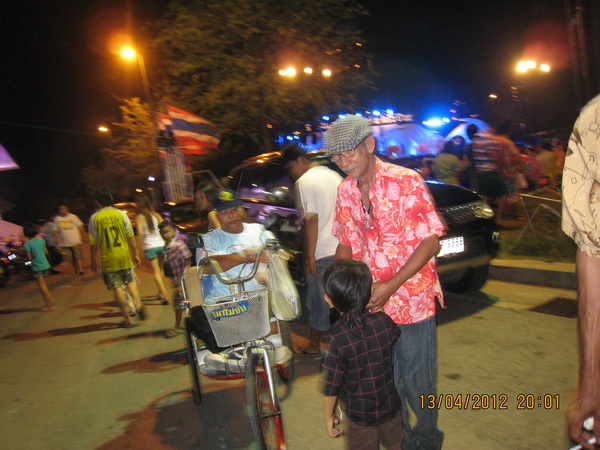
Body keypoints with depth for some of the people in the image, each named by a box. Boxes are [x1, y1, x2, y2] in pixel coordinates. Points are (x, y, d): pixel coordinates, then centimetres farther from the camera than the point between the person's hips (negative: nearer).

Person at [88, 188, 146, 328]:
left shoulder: (94, 218, -4)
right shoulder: (121, 214, -1)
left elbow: (93, 243, -2)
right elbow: (131, 237, 0)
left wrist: (93, 261, 8)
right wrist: (135, 254, 9)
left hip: (108, 259, -2)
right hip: (124, 256, 2)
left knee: (117, 288, 4)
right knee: (130, 281, 19)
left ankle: (127, 319, 9)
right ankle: (138, 304, -6)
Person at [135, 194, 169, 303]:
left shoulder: (139, 217, -4)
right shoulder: (156, 214, 5)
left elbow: (140, 234, -13)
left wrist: (138, 248, -8)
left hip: (149, 247, -3)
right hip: (161, 244, 4)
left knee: (156, 272, 2)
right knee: (160, 270, 20)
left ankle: (165, 295, -6)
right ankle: (161, 292, 31)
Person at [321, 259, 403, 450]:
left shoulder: (336, 338, -28)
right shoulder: (384, 321, -17)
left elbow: (331, 385, -19)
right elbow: (396, 335, 9)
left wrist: (329, 416, -2)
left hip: (360, 414, -3)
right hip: (390, 405, 3)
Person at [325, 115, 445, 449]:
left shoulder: (406, 181, -15)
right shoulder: (346, 190, 2)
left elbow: (431, 242, -16)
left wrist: (391, 286, -23)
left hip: (412, 299, -5)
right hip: (369, 301, 5)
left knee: (417, 379, 9)